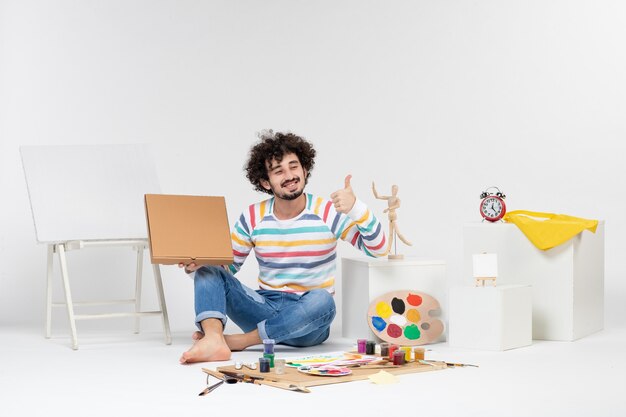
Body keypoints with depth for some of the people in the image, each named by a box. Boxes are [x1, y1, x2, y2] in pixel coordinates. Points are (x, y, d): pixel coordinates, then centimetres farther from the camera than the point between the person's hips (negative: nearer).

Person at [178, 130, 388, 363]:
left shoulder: (328, 212, -5)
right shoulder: (253, 217, 3)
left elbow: (378, 249, -12)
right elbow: (226, 267, 9)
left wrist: (355, 208, -28)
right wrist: (195, 265, -13)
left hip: (308, 322, -3)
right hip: (265, 307, 3)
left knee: (322, 300, -38)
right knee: (208, 270, -15)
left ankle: (240, 341, -28)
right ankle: (213, 340, -42)